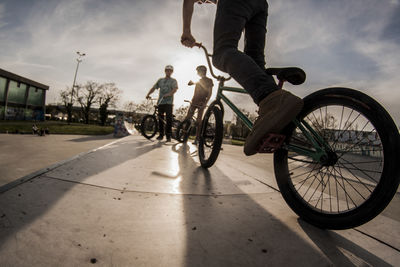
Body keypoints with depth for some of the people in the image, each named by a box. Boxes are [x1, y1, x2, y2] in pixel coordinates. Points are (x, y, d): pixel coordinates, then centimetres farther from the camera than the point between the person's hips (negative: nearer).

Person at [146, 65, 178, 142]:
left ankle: (168, 136, -5)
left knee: (169, 119, -9)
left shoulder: (173, 81, 9)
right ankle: (161, 134, 13)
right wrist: (148, 94, 2)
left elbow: (175, 89, -8)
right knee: (160, 118, 4)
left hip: (168, 102, -4)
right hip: (160, 102, 4)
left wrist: (168, 94, -26)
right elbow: (154, 87, 18)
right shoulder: (160, 80, 21)